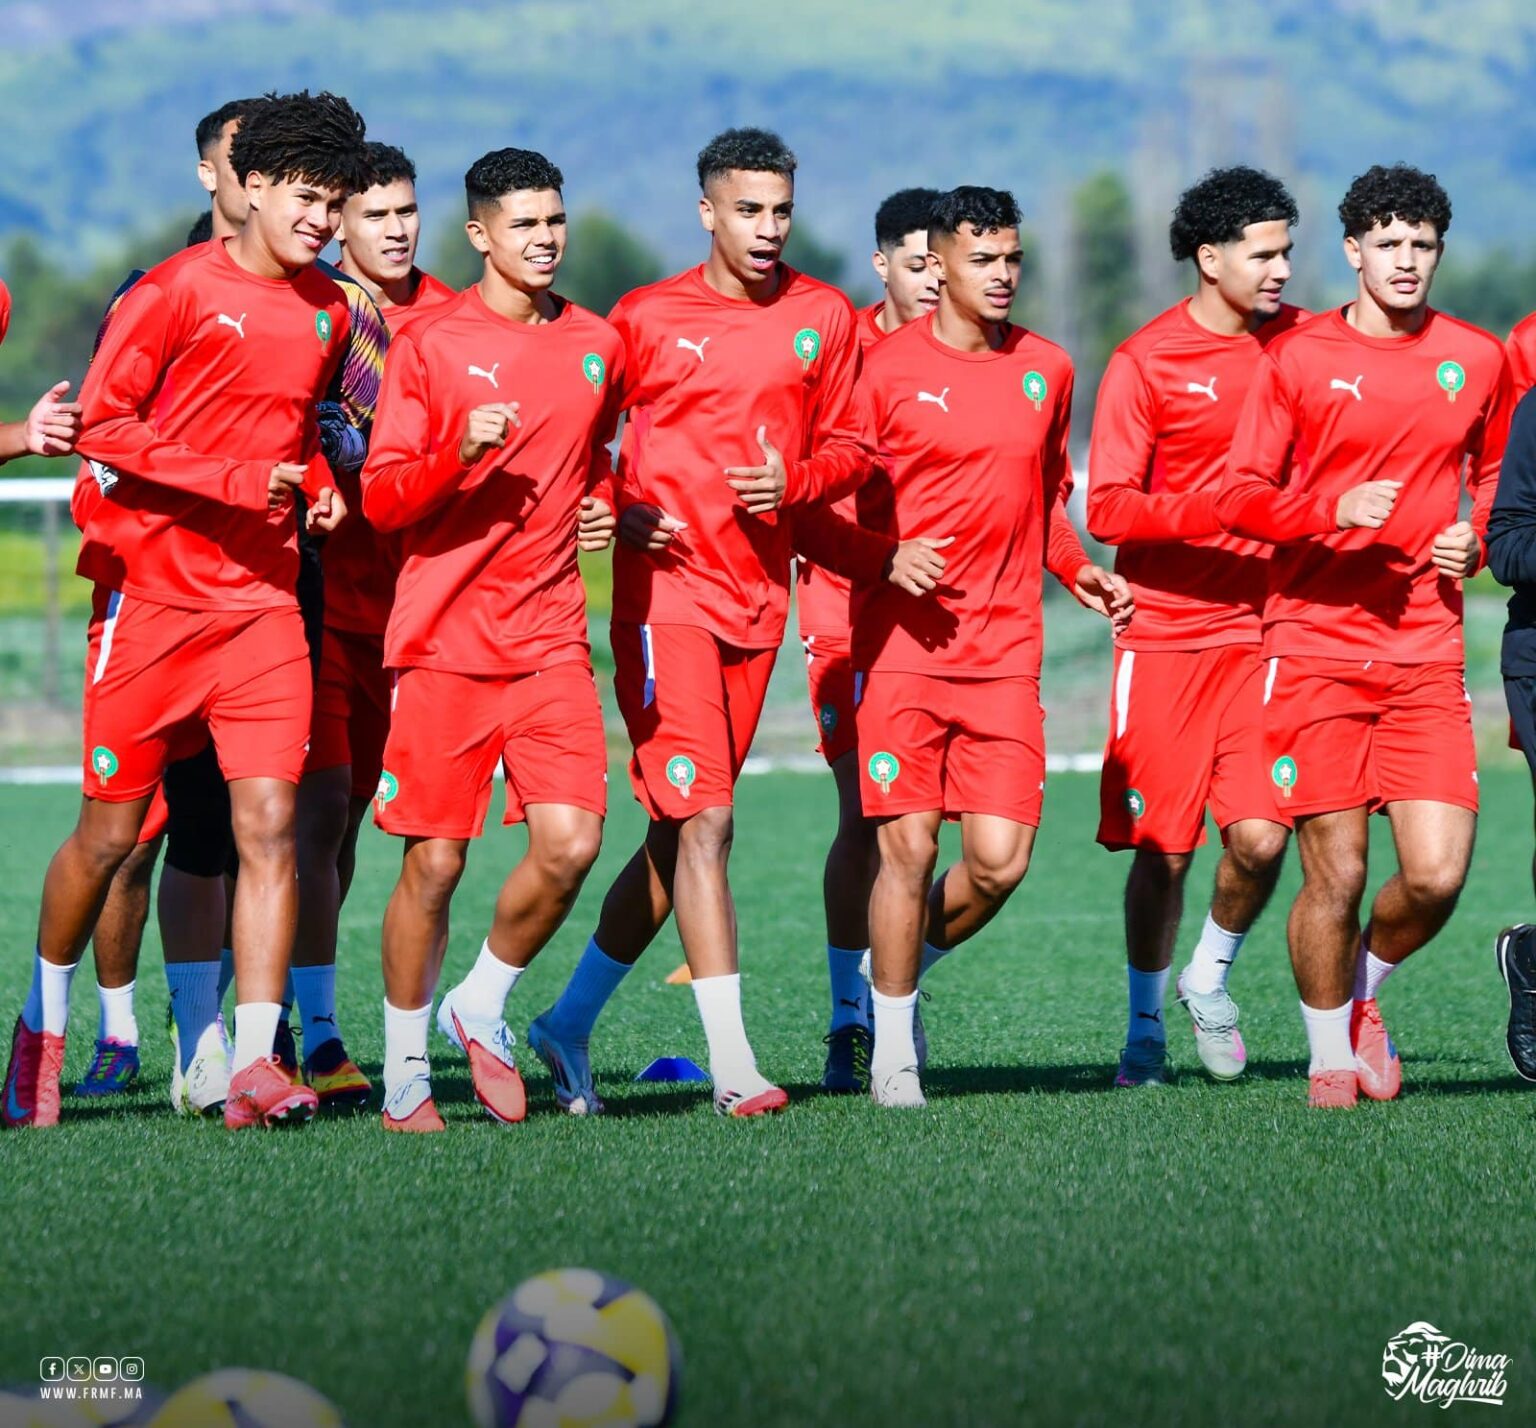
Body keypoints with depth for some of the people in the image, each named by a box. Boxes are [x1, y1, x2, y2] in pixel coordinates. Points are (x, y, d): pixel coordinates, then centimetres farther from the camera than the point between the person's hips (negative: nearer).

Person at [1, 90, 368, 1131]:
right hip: (154, 589, -4)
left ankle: (255, 1063, -12)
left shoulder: (328, 311, 11)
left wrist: (318, 481, 5)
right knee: (110, 831, 4)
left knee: (269, 821, -9)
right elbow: (103, 424, -9)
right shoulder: (181, 290, -8)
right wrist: (236, 480, -16)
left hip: (264, 598, 4)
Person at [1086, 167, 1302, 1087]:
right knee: (1162, 848, 1)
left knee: (1260, 836, -9)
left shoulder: (1304, 343, 7)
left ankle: (1210, 978, 19)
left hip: (1265, 627, 2)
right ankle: (1146, 1025, 21)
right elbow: (1108, 510, -7)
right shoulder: (1147, 363, -3)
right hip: (1165, 637, -2)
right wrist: (1222, 508, -19)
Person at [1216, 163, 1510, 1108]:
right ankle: (1330, 1057, 20)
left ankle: (1365, 990, 22)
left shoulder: (1479, 359, 8)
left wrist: (1474, 541, 3)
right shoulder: (1298, 361, 0)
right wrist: (1335, 510, -18)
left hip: (1427, 650, 2)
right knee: (1335, 877, -3)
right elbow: (1240, 498, 0)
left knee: (1437, 876, -9)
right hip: (1316, 648, -2)